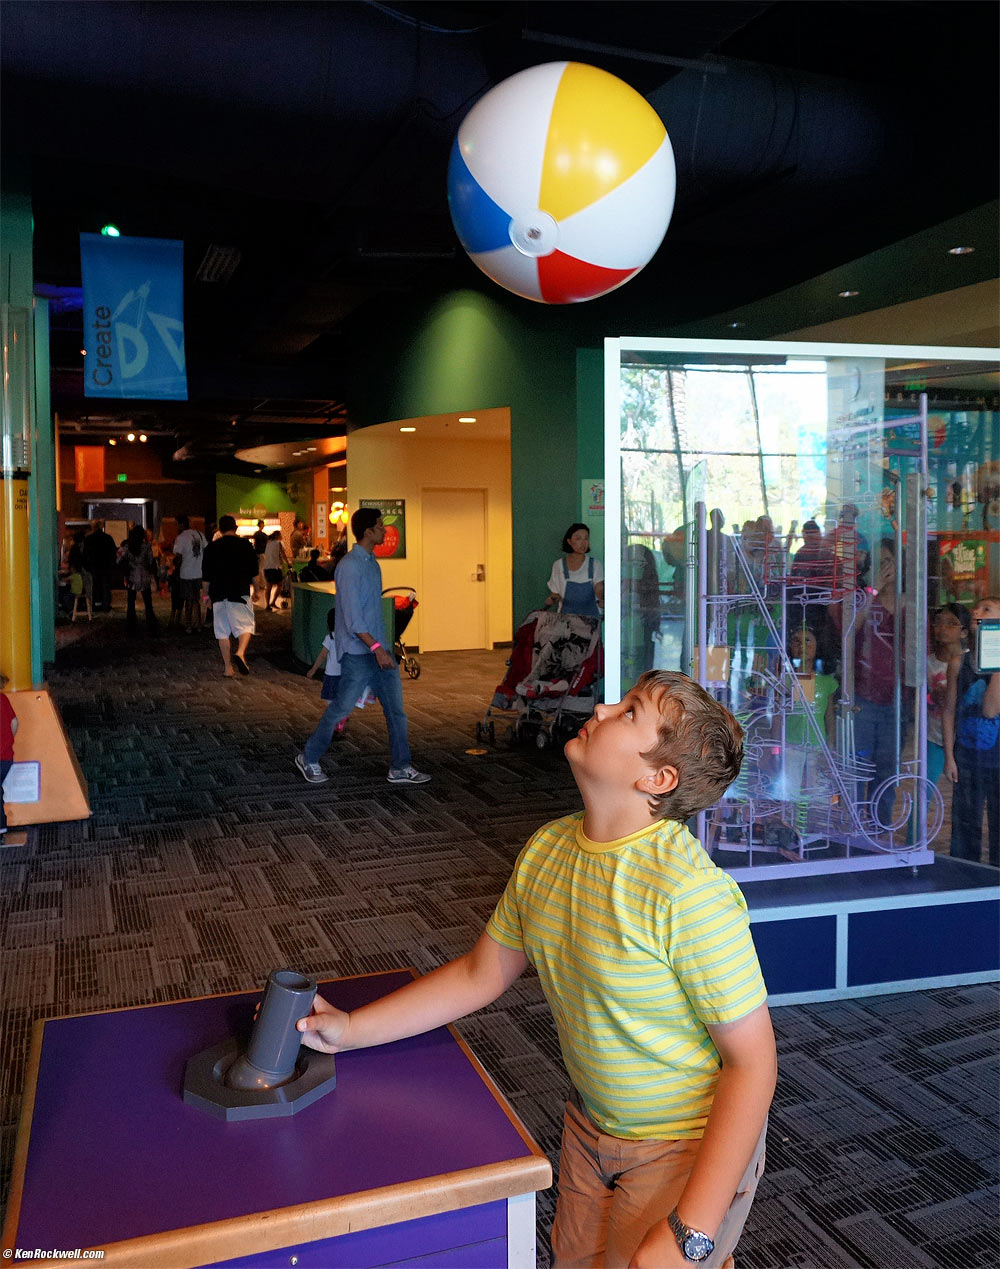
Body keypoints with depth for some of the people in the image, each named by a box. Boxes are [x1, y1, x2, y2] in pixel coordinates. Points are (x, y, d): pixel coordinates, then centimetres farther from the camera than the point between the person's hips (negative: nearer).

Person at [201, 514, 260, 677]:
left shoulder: (211, 547, 5)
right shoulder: (245, 544, 0)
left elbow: (206, 575, 9)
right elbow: (254, 571, 3)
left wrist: (206, 594, 18)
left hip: (218, 594, 2)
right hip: (240, 592, -2)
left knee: (222, 630, 8)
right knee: (245, 625, 4)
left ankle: (227, 667, 7)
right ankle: (240, 652, -23)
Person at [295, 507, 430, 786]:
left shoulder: (372, 563, 13)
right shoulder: (350, 566, -16)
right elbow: (352, 616, -21)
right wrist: (376, 647, -25)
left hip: (380, 649, 9)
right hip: (358, 653, -9)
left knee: (395, 708, 7)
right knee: (341, 707, 1)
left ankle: (400, 768, 14)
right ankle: (309, 759, 19)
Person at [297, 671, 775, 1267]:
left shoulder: (688, 890, -31)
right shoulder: (547, 850, -8)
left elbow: (752, 1060, -26)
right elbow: (479, 974, 3)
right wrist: (351, 1029, -1)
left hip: (688, 1148, -6)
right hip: (591, 1127, 6)